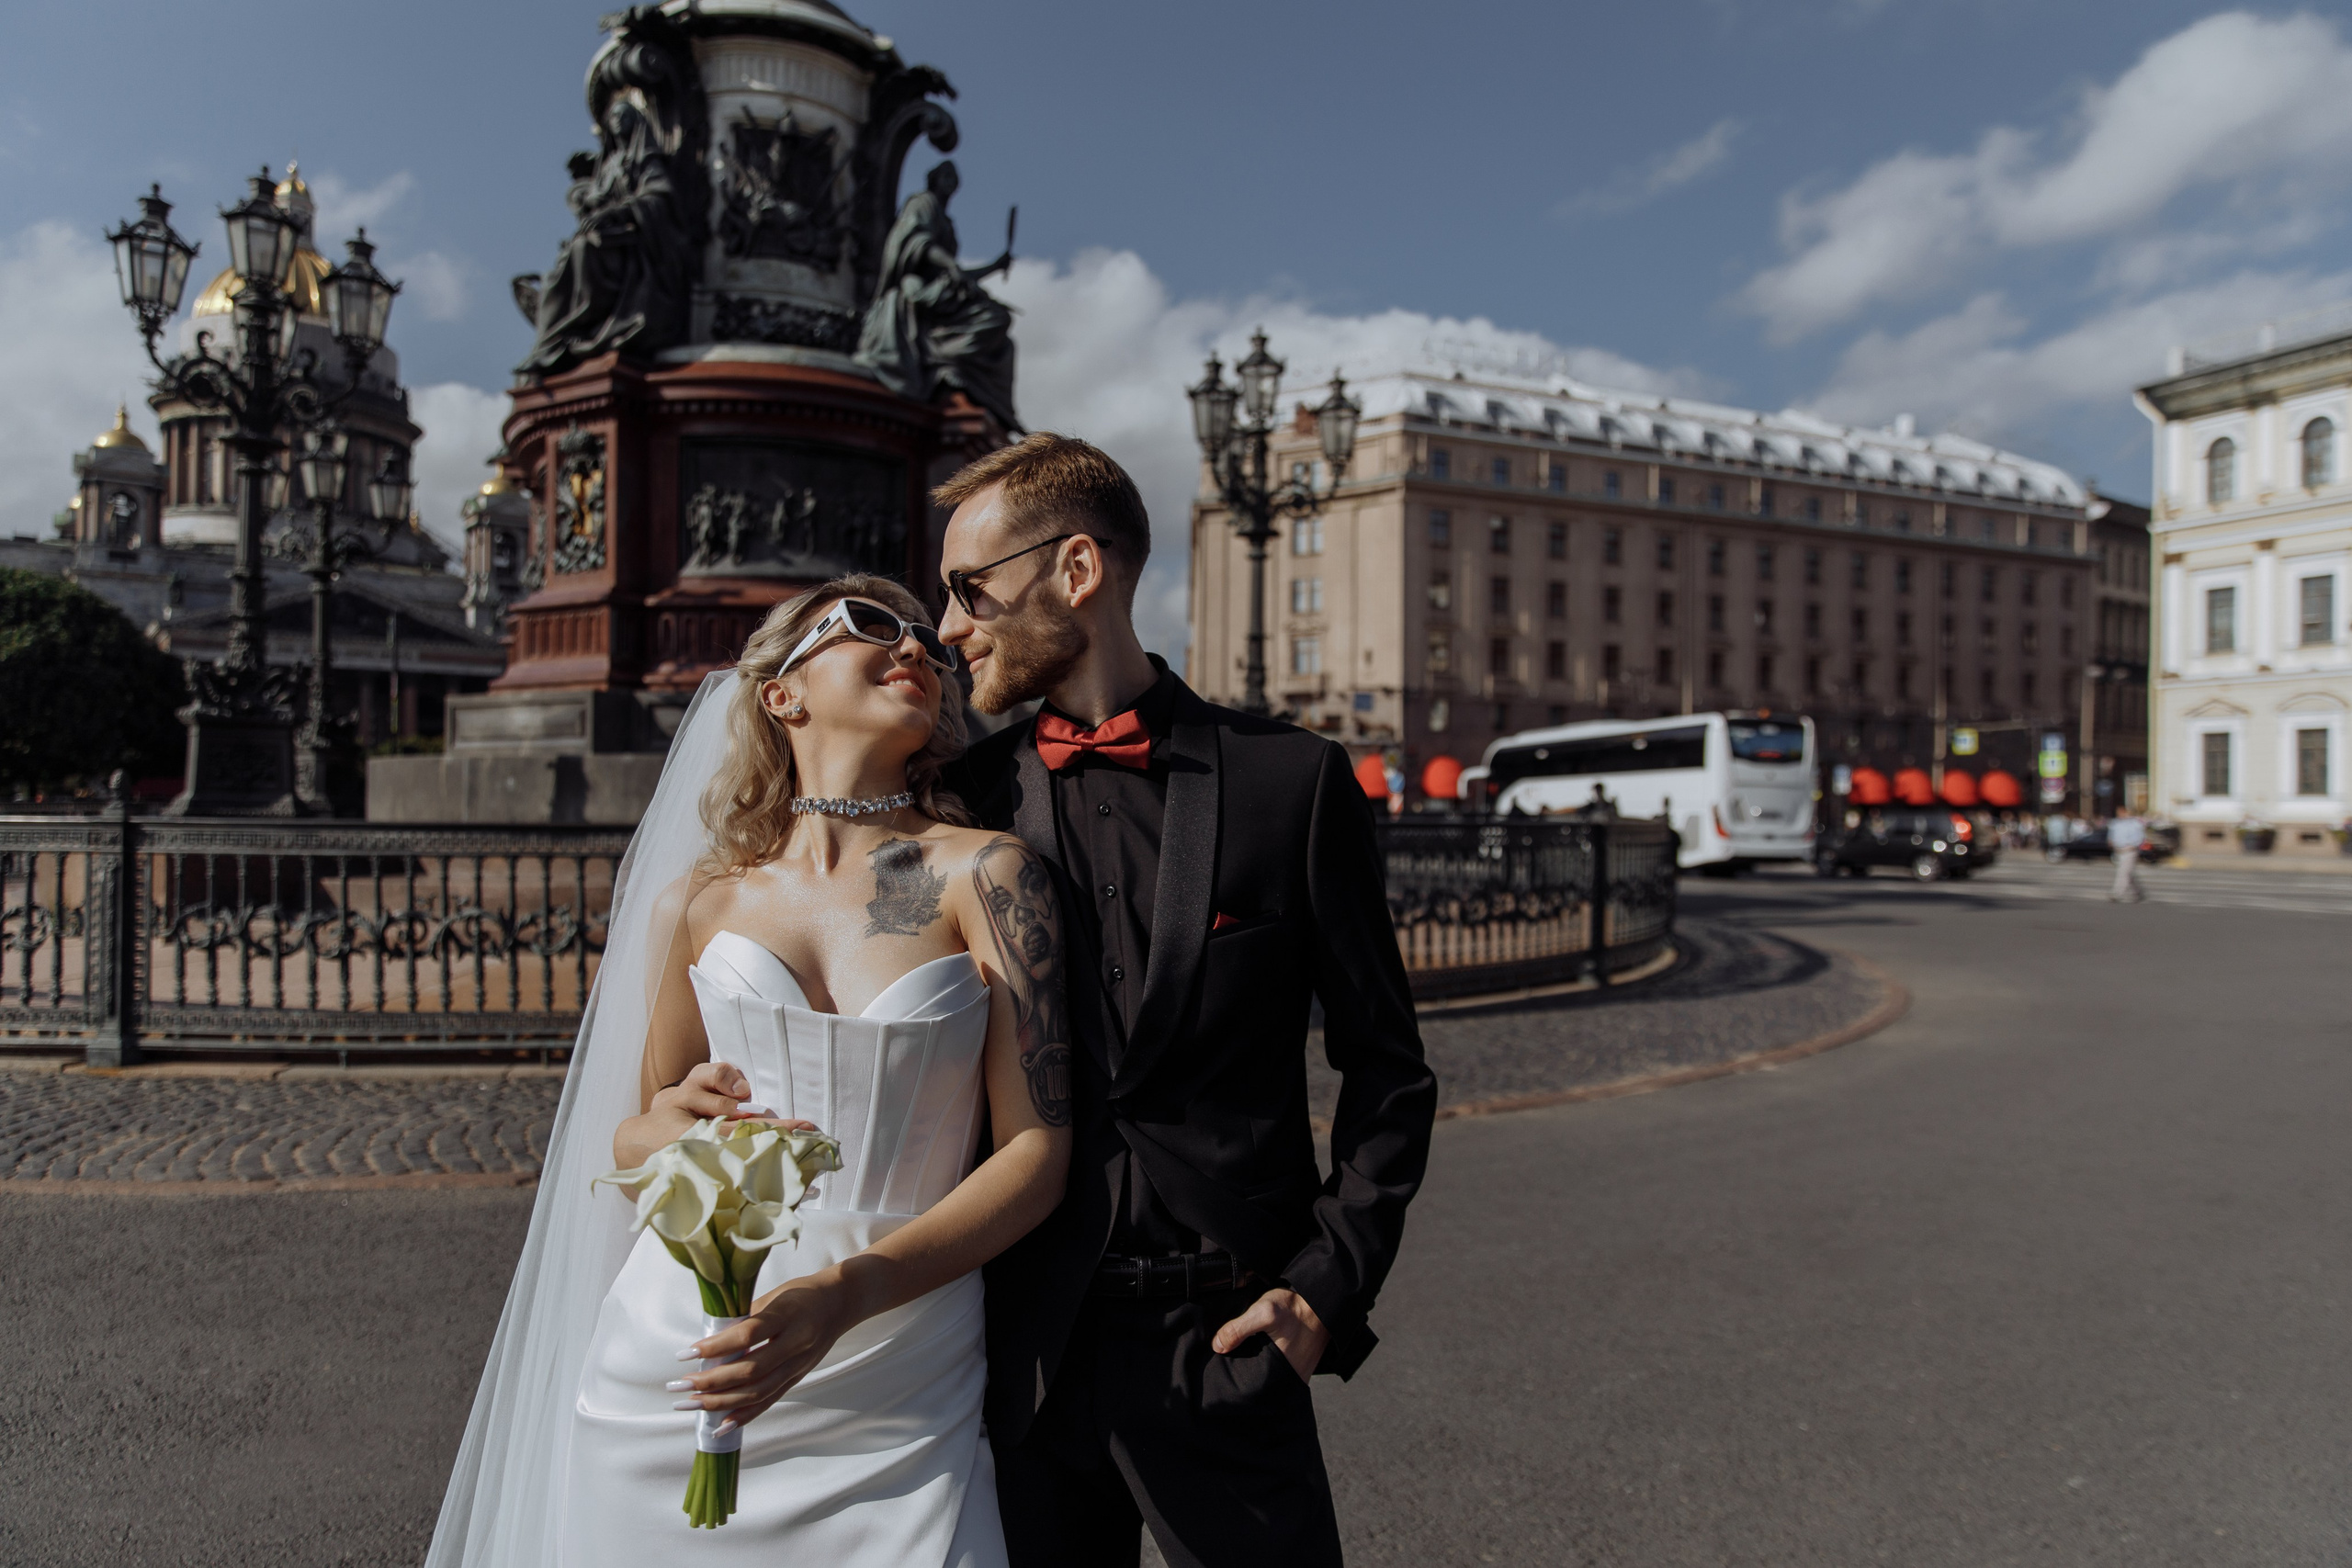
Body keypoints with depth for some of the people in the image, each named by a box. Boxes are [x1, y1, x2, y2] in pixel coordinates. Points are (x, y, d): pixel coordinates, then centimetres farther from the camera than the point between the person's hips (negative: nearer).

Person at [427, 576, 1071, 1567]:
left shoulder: (984, 873, -4)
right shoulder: (702, 898, 5)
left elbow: (1039, 1149, -6)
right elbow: (633, 1139, 15)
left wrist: (847, 1293, -19)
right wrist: (673, 1125, -9)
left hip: (893, 1400, -2)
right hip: (673, 1376, 2)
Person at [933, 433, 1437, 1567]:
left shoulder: (1292, 780, -5)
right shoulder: (967, 797, 1)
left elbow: (1385, 1070, 1)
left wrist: (1332, 1285, -6)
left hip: (1226, 1343, -2)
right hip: (1022, 1349, 2)